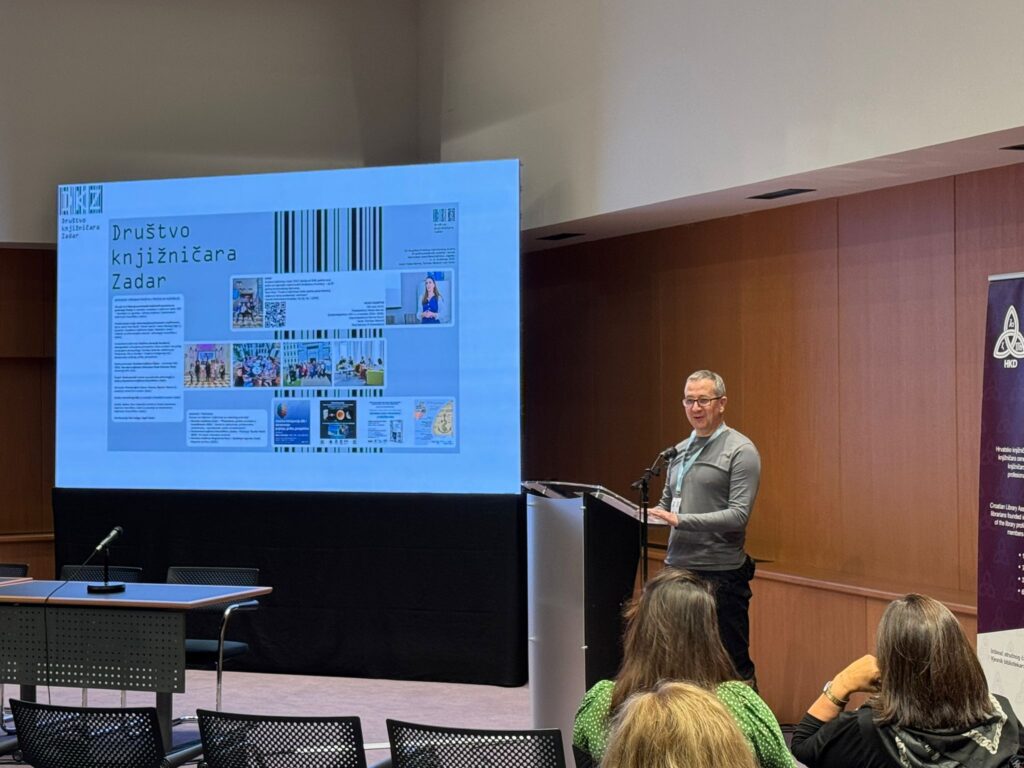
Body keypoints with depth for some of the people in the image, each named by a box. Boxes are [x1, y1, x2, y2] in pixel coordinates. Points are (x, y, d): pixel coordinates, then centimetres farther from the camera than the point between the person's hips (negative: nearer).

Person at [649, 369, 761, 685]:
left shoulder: (740, 450, -7)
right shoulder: (680, 450, 15)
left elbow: (738, 516, -16)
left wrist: (680, 520, -20)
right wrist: (651, 514, 2)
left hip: (721, 575, -7)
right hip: (679, 568, 7)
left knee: (733, 665, -2)